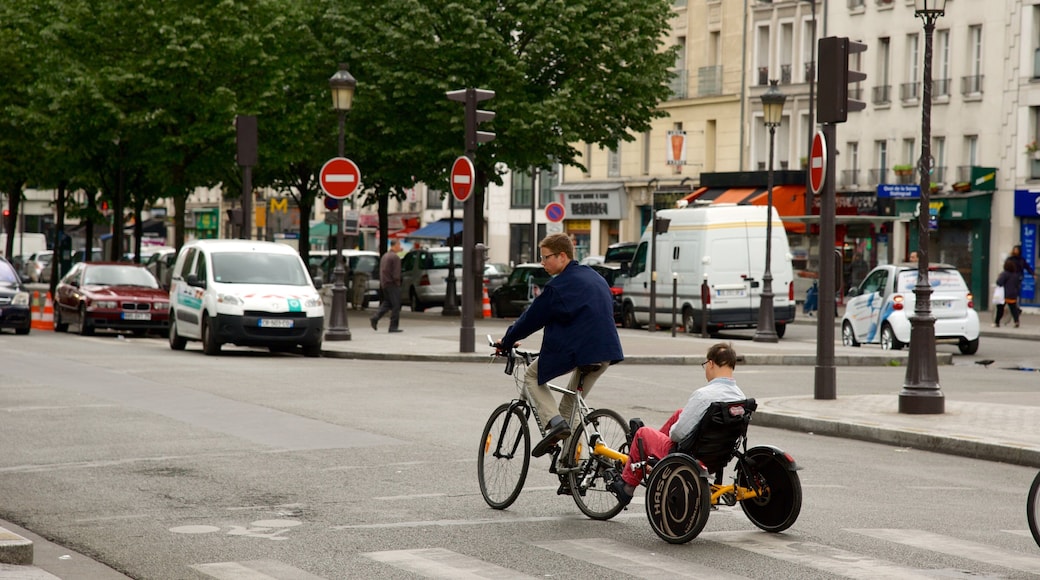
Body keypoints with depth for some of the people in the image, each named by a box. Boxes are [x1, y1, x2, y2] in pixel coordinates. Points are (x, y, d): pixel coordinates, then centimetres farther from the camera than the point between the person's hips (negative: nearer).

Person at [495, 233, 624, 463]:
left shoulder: (558, 286, -7)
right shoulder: (595, 278, 18)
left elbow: (532, 318, -1)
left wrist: (506, 342, 13)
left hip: (575, 350, -8)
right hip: (605, 353, 8)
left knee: (532, 376, 12)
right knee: (572, 405, 22)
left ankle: (554, 422, -8)